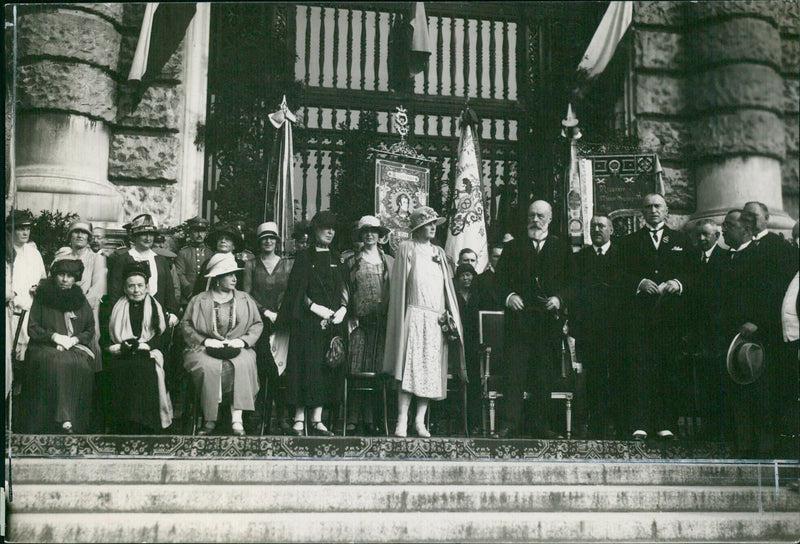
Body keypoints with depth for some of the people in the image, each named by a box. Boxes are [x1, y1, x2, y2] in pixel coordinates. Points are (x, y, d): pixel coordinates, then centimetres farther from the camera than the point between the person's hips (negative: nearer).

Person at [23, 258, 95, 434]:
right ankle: (64, 418, -36)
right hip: (46, 346, -1)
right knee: (54, 362, -36)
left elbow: (90, 330, 14)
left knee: (82, 364, -33)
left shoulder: (81, 301, 16)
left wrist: (74, 339, -6)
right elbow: (32, 328, 6)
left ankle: (75, 421, -30)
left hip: (76, 346, 1)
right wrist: (54, 336, -9)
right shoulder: (42, 298, 11)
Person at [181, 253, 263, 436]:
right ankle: (210, 420, -26)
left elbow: (258, 324, 12)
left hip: (237, 349, 1)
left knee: (242, 365, -33)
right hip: (205, 349, -1)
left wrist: (242, 340, -5)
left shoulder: (245, 300, 15)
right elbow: (186, 325, 5)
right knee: (209, 368, -34)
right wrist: (205, 340, -10)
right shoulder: (199, 301, 9)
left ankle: (237, 419, -34)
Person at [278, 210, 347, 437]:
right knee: (306, 365, -8)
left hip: (332, 320, 5)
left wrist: (343, 308, -5)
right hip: (307, 322, -5)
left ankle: (317, 419, 6)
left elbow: (342, 289, 14)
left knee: (327, 368, 2)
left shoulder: (336, 259, 15)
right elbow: (297, 291, -4)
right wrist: (315, 307, -16)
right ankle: (299, 419, -4)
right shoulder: (304, 257, 1)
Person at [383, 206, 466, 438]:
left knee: (432, 370, 0)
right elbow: (398, 286, 1)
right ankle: (402, 420, -11)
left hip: (437, 319, 5)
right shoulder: (406, 249, 5)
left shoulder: (439, 253, 19)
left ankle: (420, 420, 4)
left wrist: (450, 316, 8)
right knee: (410, 368, -12)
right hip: (414, 314, -5)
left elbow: (447, 287, 18)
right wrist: (401, 319, -7)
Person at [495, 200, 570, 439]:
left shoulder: (561, 248, 13)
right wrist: (509, 295, -11)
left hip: (548, 320, 1)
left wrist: (559, 298, -9)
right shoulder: (513, 247, 14)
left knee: (544, 375, 3)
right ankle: (510, 422, -5)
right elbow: (500, 278, 8)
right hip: (519, 319, 0)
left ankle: (541, 424, 10)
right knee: (515, 372, -6)